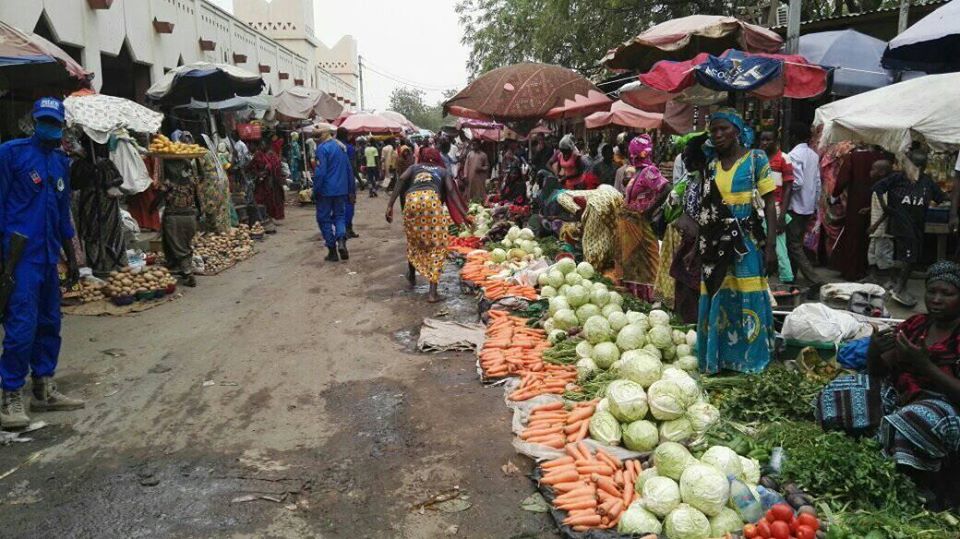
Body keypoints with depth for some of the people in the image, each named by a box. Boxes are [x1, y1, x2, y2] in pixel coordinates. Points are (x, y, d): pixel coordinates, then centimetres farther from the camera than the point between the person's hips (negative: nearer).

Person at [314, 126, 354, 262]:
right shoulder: (342, 147, 10)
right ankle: (341, 240, -12)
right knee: (339, 215, 15)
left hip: (326, 190, -6)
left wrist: (316, 191, -11)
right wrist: (351, 190, 19)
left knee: (324, 218, 6)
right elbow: (349, 170, 14)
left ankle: (332, 251, 5)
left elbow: (320, 172, -18)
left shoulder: (322, 148, -12)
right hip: (341, 189, 6)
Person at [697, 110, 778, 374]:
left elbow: (770, 203, -5)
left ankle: (749, 357, 16)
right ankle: (717, 356, 19)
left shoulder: (756, 159, -3)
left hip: (747, 241, -4)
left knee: (747, 300, 3)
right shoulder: (711, 164, 8)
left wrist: (771, 244, -12)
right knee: (717, 299, 8)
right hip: (715, 242, 4)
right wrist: (698, 245, 11)